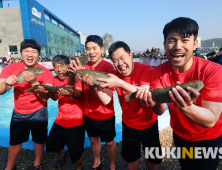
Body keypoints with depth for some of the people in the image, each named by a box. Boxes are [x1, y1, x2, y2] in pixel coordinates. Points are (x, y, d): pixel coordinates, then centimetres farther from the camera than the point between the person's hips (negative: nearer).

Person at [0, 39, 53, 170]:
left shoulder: (45, 73, -18)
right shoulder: (11, 68, -9)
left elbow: (45, 97, -26)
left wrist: (34, 82, -41)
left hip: (38, 113, -2)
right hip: (18, 113, 3)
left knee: (39, 140, 13)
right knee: (15, 141, 18)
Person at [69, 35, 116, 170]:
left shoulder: (108, 67, -20)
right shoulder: (85, 66, -5)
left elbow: (106, 100, -25)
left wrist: (93, 85, -41)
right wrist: (75, 73, -30)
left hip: (105, 115, -4)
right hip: (88, 114, 5)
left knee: (109, 142, 16)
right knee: (93, 139, 23)